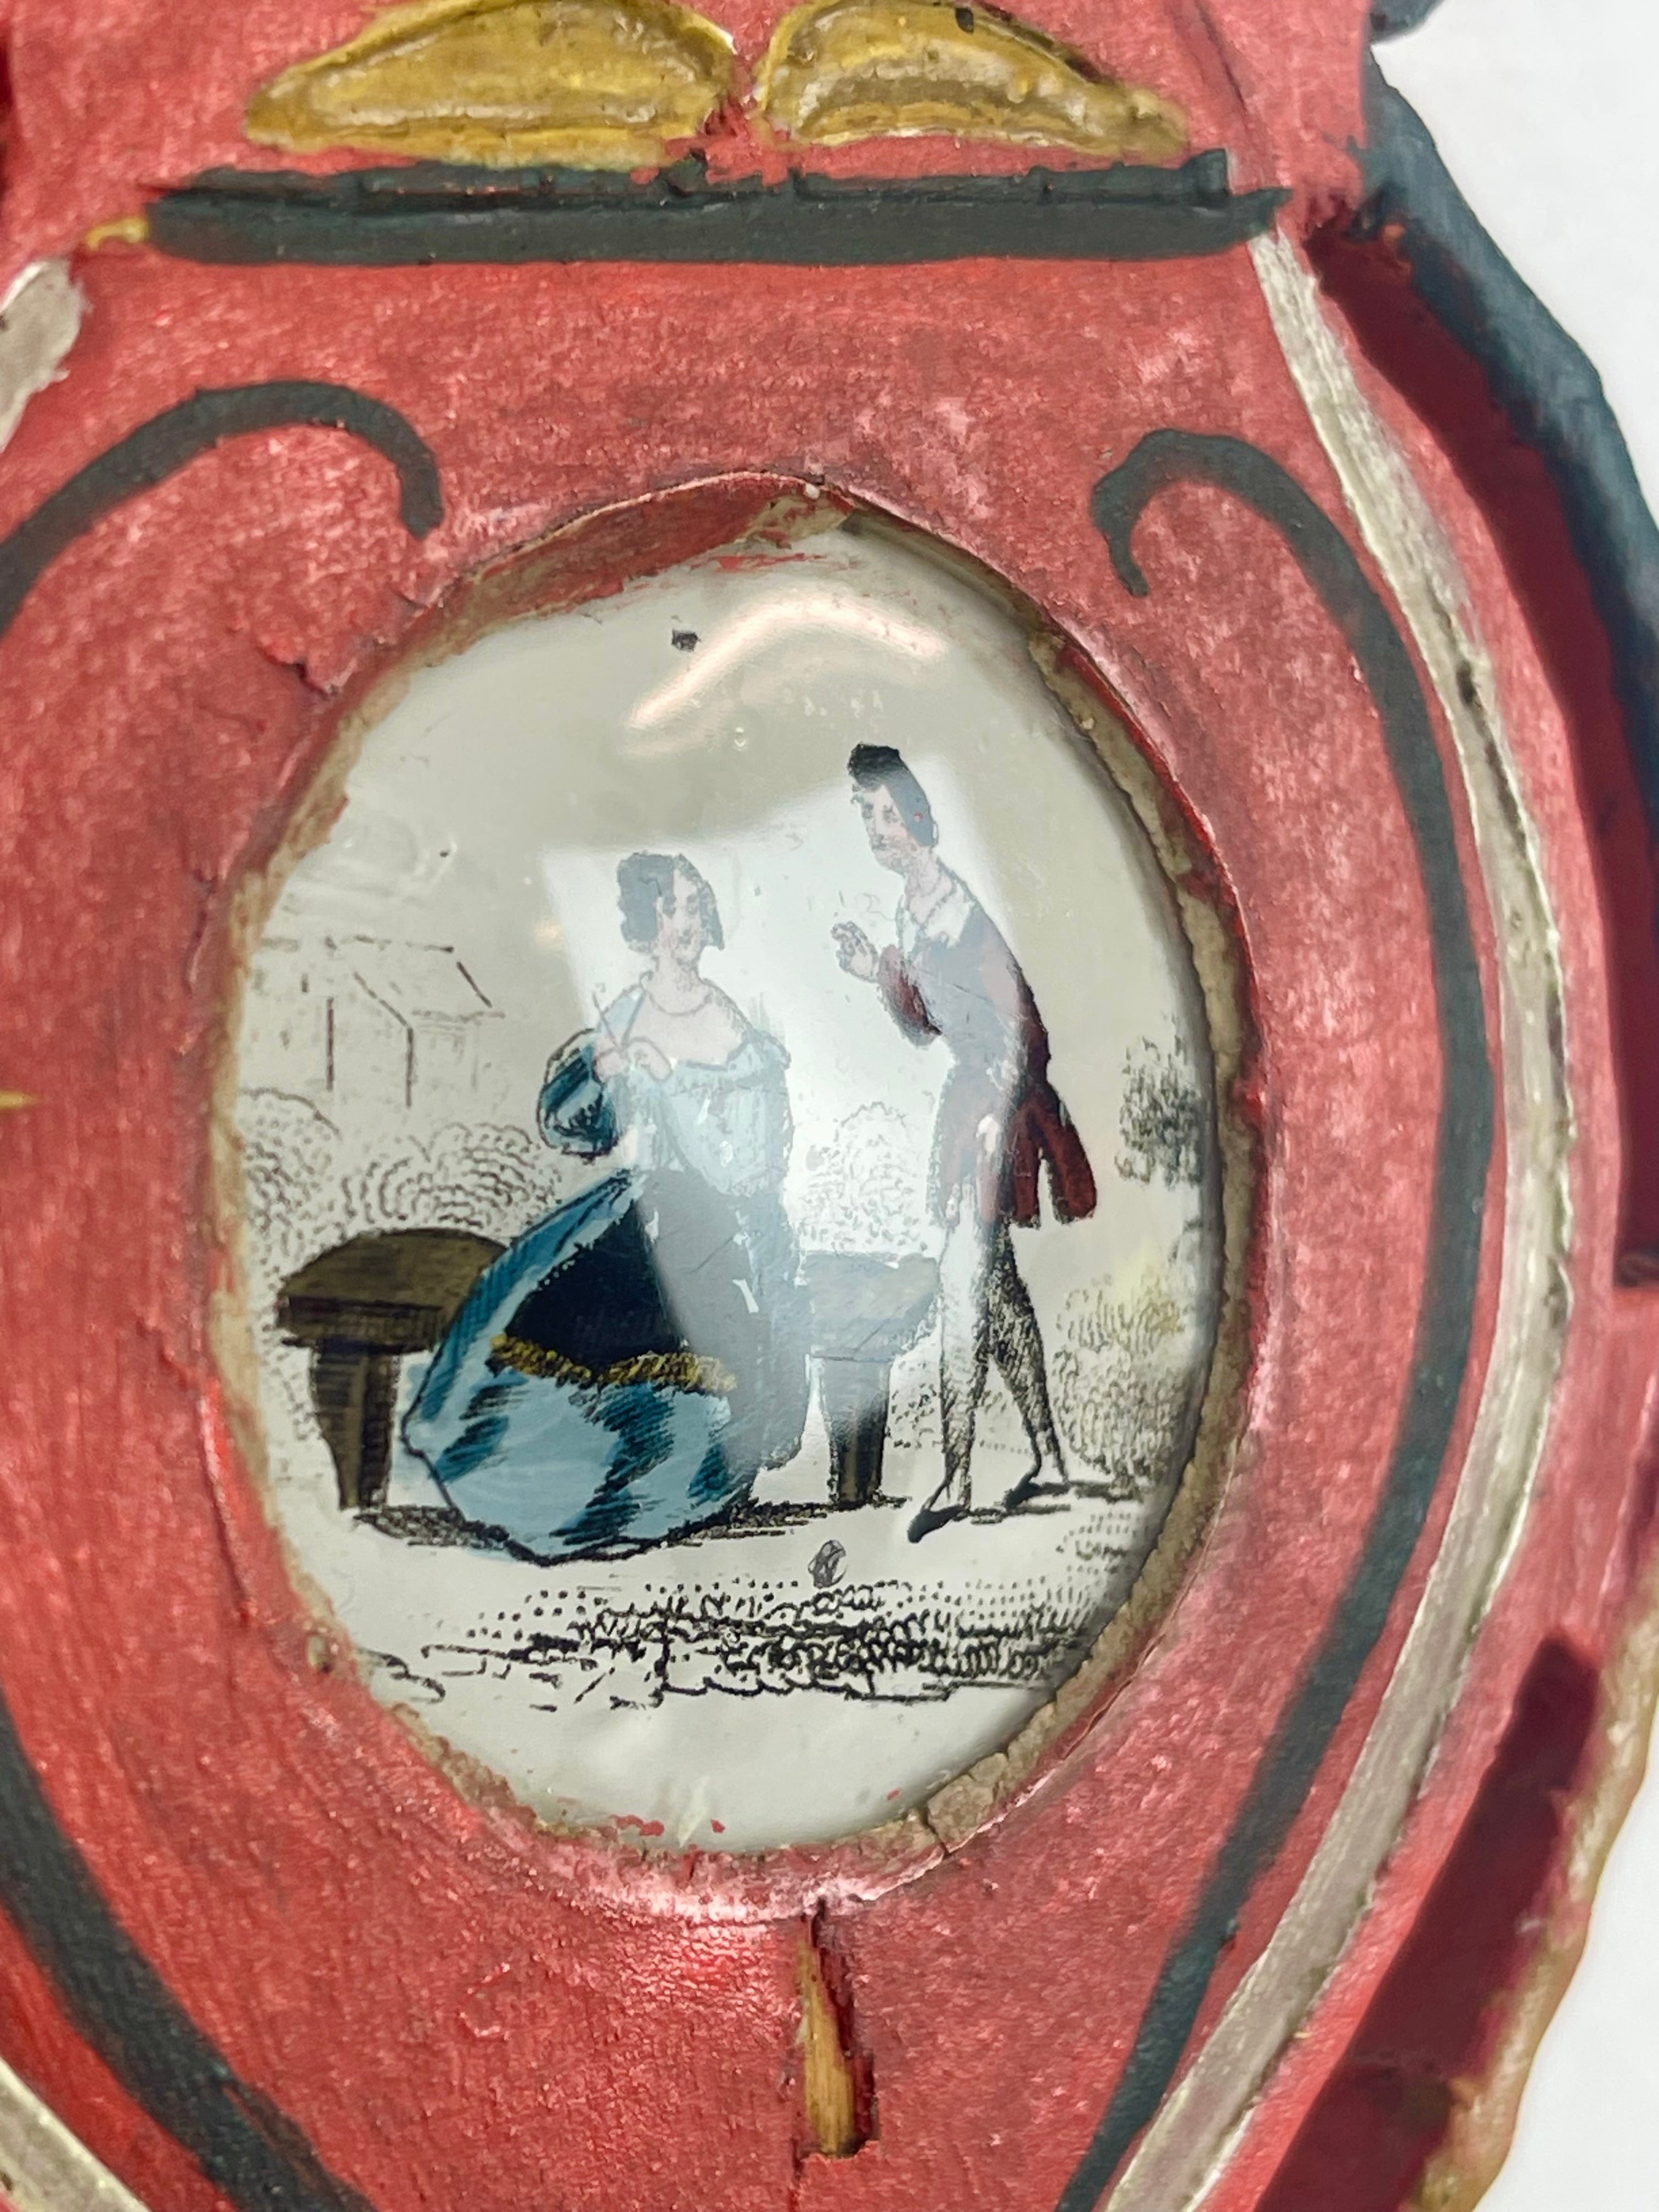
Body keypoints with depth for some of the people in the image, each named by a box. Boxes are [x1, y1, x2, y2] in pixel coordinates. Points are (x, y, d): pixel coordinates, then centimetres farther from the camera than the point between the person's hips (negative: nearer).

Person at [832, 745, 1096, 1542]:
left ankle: (956, 1475, -8)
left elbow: (1015, 1015, -17)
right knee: (995, 1276, 12)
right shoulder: (911, 910, 12)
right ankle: (1047, 1455, 21)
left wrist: (998, 1111, -21)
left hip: (1001, 1094, -9)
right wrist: (878, 973, 3)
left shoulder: (962, 901, -14)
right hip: (968, 1095, 9)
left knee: (964, 1274, -11)